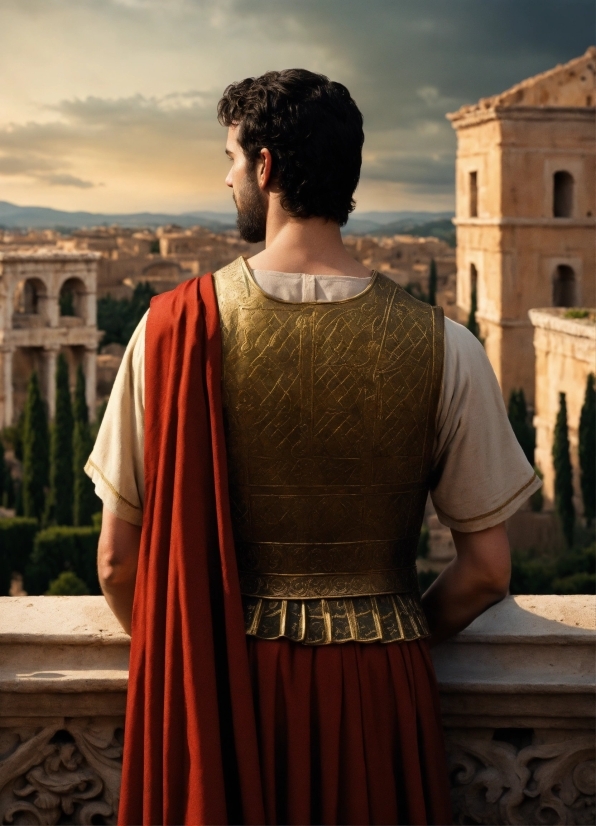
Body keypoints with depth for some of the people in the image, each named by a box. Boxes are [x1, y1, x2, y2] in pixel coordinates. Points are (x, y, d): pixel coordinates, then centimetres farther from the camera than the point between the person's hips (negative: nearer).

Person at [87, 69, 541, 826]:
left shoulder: (176, 327, -11)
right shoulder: (441, 348, -11)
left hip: (220, 692, 0)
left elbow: (117, 563, -5)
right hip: (375, 692, 0)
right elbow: (486, 571, -5)